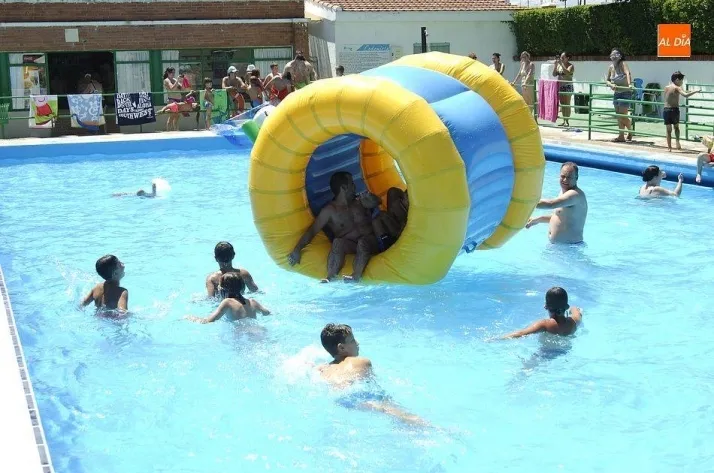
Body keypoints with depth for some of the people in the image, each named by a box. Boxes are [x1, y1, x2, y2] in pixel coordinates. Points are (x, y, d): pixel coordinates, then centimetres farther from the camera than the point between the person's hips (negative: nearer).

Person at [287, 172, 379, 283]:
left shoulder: (360, 202, 16)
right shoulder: (330, 210, 2)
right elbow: (312, 231, -8)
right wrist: (297, 249, -21)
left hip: (369, 242, 1)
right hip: (350, 246, -1)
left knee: (363, 241, -33)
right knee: (338, 242, -33)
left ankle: (356, 277, -54)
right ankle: (330, 278, -50)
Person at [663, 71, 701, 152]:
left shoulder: (666, 87, 10)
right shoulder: (677, 88, -7)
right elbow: (685, 95, -23)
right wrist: (695, 91, -11)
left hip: (665, 110, 4)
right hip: (674, 110, -4)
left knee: (668, 130, 10)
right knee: (676, 127, 17)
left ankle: (669, 147, 8)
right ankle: (677, 142, -2)